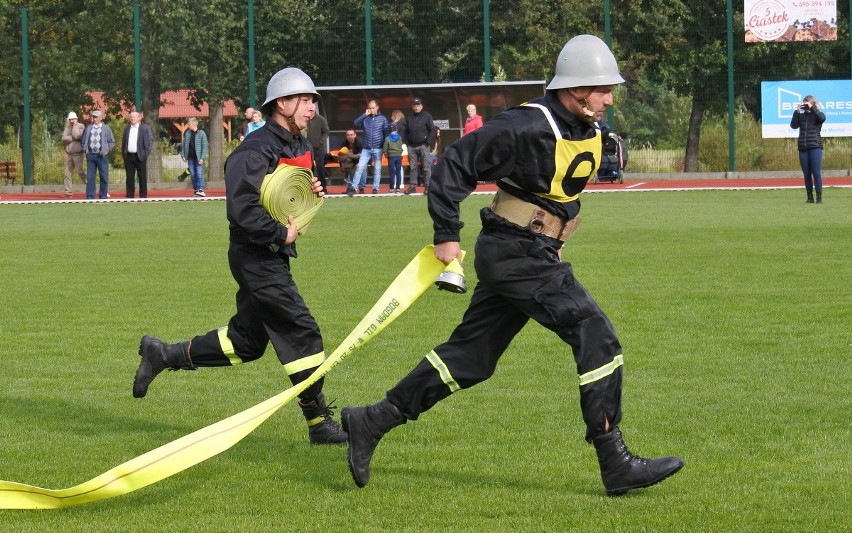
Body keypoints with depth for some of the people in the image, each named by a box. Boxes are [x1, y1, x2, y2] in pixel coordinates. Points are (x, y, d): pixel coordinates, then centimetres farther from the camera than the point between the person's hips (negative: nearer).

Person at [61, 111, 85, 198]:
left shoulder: (81, 127, 0)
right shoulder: (67, 127, 14)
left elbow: (77, 136, -17)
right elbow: (64, 139, 2)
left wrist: (75, 126, -6)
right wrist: (73, 138, -9)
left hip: (77, 154, -5)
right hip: (69, 154, 5)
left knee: (80, 171, -11)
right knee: (68, 174, 3)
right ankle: (68, 191, 5)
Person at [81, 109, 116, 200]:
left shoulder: (106, 129, 6)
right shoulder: (88, 128, 12)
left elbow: (112, 142, 10)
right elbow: (83, 141, 20)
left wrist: (107, 149, -4)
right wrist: (85, 149, 5)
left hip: (102, 155, -2)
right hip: (90, 155, 2)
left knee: (104, 177, 0)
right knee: (90, 177, 1)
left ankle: (103, 196, 7)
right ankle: (90, 196, 4)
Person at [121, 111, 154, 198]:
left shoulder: (145, 128, 1)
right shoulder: (127, 129, 14)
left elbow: (150, 140, -2)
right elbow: (123, 141, 16)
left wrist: (146, 153, -9)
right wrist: (123, 153, 5)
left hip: (140, 156, -3)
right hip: (128, 156, 4)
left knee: (142, 178, 0)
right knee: (130, 178, 4)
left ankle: (143, 196, 5)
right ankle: (130, 196, 7)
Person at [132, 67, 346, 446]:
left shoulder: (300, 147, 12)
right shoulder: (256, 150, -19)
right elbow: (242, 208, -27)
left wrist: (314, 191, 3)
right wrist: (281, 233, -21)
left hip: (274, 257, 10)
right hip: (256, 255, -10)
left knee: (246, 341, 15)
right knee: (301, 332, -10)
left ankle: (162, 355, 27)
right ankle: (319, 422, -4)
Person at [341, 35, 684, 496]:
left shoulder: (589, 131, 8)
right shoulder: (528, 127, -19)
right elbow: (456, 164, -15)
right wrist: (447, 235, -13)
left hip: (537, 255, 9)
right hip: (515, 254, -9)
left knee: (470, 357, 12)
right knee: (597, 337, -14)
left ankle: (373, 422, 19)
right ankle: (616, 465, -10)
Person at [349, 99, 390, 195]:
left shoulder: (383, 119, 3)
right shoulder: (365, 118, 7)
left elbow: (387, 133, 3)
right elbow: (356, 123, -8)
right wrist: (365, 115, -14)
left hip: (378, 149, -1)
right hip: (366, 148, 1)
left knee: (377, 169, 3)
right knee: (360, 167, -6)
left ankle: (376, 188, 9)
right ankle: (353, 187, -6)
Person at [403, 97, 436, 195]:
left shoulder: (427, 116, 1)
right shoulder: (409, 117, 12)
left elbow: (432, 130, -2)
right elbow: (405, 131, 17)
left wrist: (428, 142, -9)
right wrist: (407, 142, 6)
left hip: (423, 145, -4)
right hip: (412, 146, 4)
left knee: (426, 167, -5)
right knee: (412, 167, 5)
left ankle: (427, 186, -4)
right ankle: (413, 186, 8)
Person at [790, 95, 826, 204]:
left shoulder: (818, 114, 6)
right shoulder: (801, 116, 13)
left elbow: (822, 118, -17)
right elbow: (793, 125, 1)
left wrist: (812, 108, -12)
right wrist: (796, 111, -5)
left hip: (815, 147, -3)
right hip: (803, 148, 4)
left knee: (816, 173, -9)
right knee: (806, 174, 4)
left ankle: (819, 197, -7)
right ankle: (810, 198, 9)